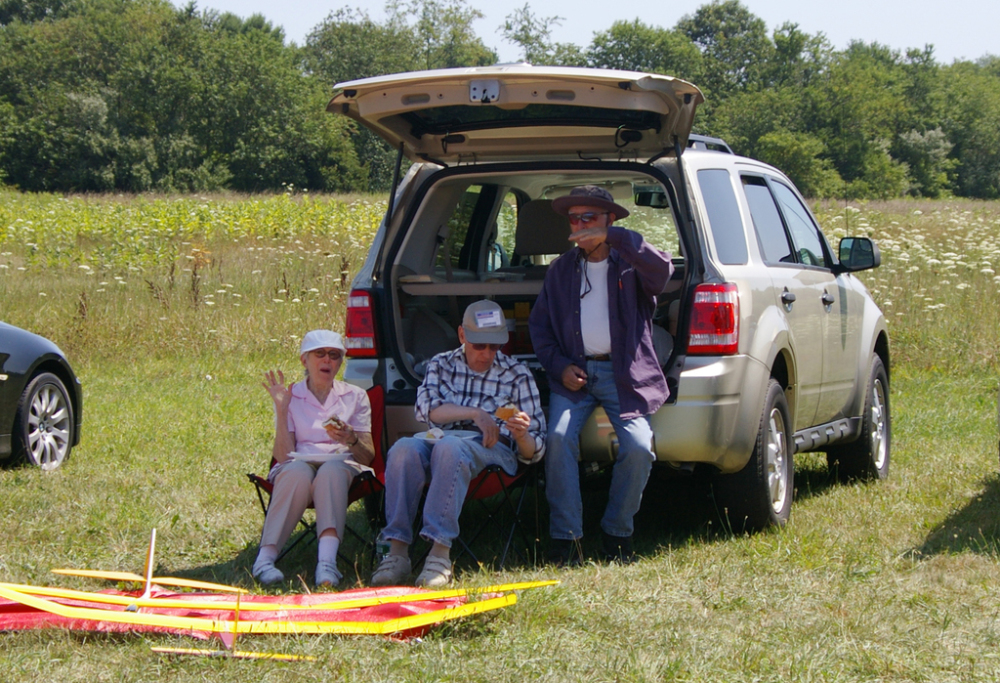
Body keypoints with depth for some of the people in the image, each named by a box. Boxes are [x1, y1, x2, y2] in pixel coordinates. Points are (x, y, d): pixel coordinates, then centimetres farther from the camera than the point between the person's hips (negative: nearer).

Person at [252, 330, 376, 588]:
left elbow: (368, 456, 6)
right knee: (298, 472, -37)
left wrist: (352, 440, -15)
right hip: (299, 464, 0)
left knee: (332, 470, -37)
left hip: (342, 466, 0)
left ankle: (327, 562, -53)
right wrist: (281, 410, -8)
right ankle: (265, 558, -41)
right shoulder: (290, 397, 13)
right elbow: (283, 455, 0)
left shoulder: (355, 397, 16)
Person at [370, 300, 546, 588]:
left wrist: (521, 435, -15)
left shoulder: (517, 375, 14)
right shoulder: (441, 365, 20)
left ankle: (441, 552, -48)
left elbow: (532, 453, 9)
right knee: (404, 449, -33)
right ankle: (397, 550, -38)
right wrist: (476, 414, -13)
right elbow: (425, 408, -2)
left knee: (449, 448, -38)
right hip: (439, 442, 2)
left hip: (492, 450, -2)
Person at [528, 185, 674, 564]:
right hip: (574, 373, 2)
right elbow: (539, 325, 20)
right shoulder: (561, 270, 18)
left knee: (638, 448, -22)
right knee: (559, 437, -25)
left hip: (623, 373, -2)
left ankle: (617, 535, -2)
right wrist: (559, 365, 1)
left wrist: (613, 237, -24)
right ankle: (565, 539, -19)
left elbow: (662, 270, -16)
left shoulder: (629, 263, 8)